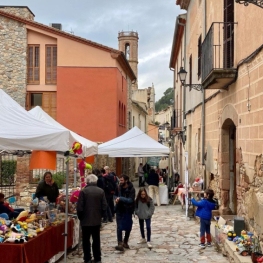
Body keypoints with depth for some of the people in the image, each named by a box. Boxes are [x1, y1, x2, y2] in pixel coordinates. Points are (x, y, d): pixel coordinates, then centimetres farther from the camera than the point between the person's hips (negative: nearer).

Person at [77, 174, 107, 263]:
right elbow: (104, 206, -2)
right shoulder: (101, 191, -3)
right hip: (97, 220, 3)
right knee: (96, 240, 13)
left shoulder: (83, 191, -12)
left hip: (86, 220, -3)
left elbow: (80, 207, -12)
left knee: (86, 240, 8)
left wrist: (80, 217, 4)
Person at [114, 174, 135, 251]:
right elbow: (115, 195, 15)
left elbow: (130, 200, -22)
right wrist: (116, 198, -7)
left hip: (128, 210, -1)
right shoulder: (119, 188, -2)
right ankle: (120, 244, -14)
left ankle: (125, 242, 30)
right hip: (119, 210, 1)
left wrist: (120, 198, -24)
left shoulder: (131, 189, -13)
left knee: (128, 228, 11)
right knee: (119, 227, -10)